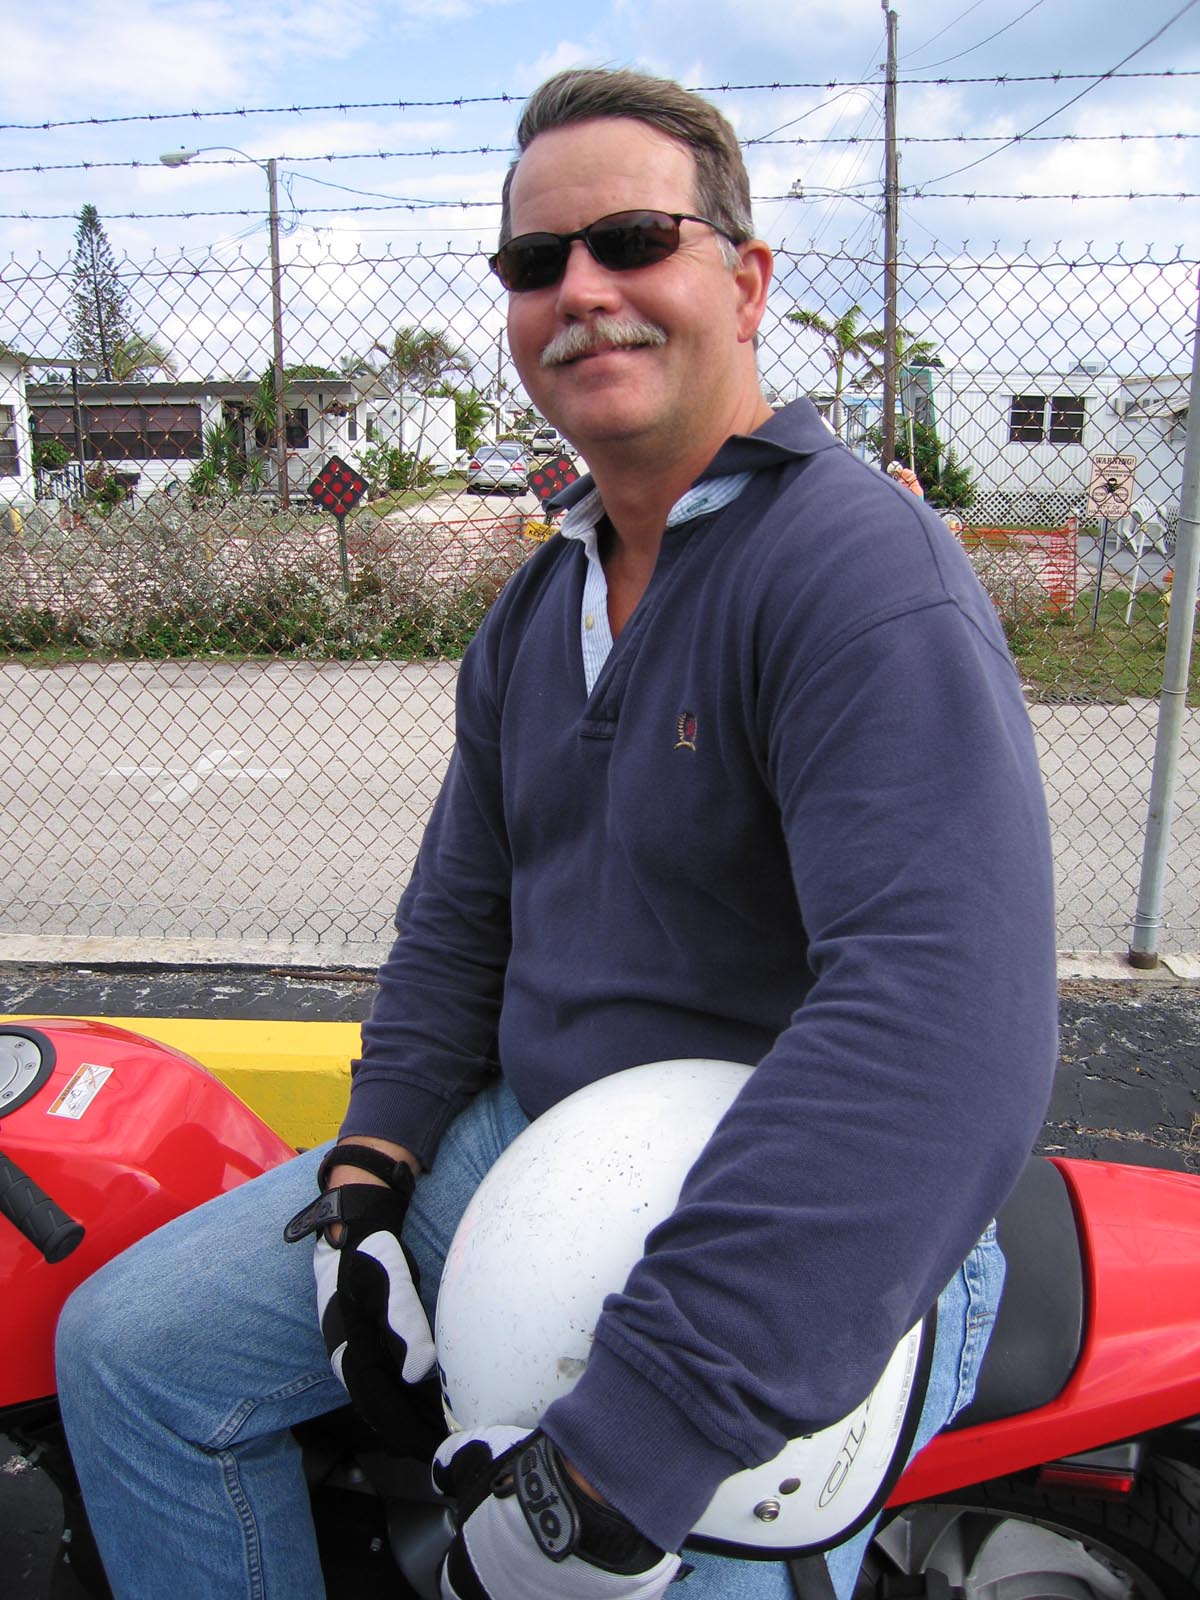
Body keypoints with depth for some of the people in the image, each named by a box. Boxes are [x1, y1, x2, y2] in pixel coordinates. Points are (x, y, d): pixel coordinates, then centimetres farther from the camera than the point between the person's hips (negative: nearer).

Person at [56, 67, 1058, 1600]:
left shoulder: (868, 569, -21)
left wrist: (621, 1456, -33)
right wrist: (366, 1177, 0)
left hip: (806, 1248, -6)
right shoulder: (535, 610, 8)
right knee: (128, 1345, 4)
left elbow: (946, 1031, -34)